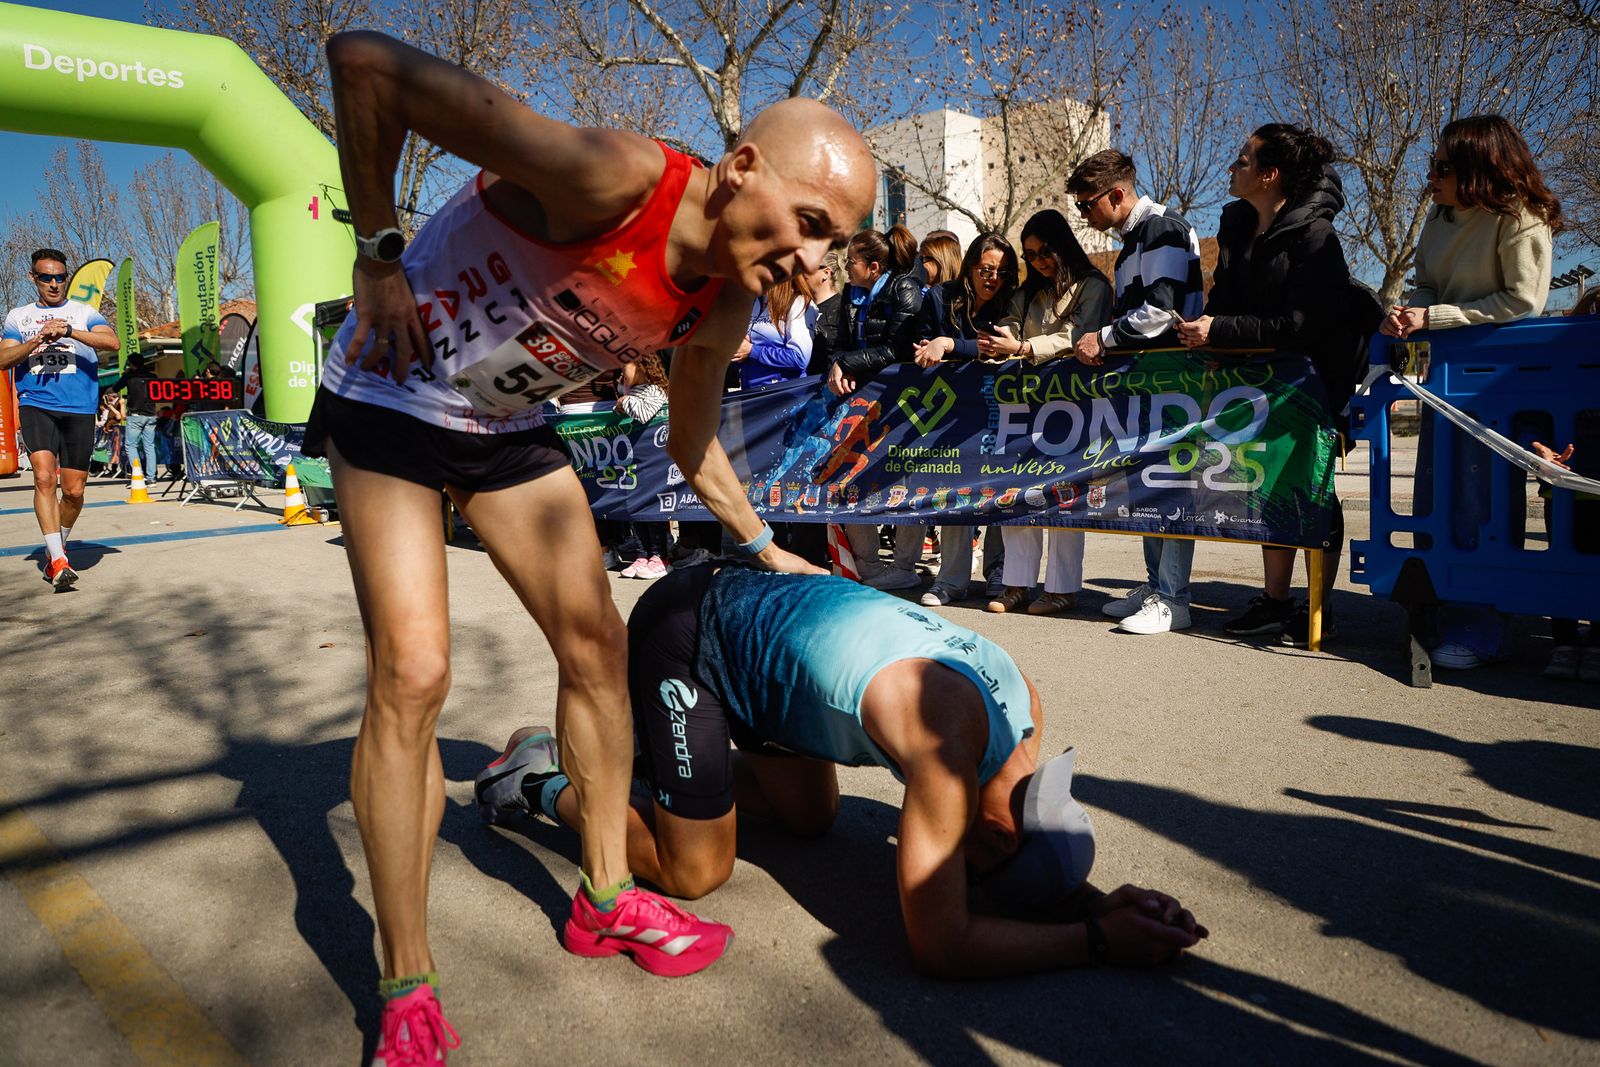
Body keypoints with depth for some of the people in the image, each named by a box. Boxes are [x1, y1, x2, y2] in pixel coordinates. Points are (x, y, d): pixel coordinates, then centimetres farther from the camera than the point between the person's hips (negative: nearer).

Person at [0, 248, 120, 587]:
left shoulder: (84, 312, 11)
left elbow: (112, 342, -8)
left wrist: (68, 330, -20)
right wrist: (38, 339, -11)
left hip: (79, 409, 0)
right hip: (35, 406, 0)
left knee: (73, 490, 3)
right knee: (44, 476, -19)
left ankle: (54, 549, 28)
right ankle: (58, 560, -19)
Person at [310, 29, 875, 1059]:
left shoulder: (722, 308, -9)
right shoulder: (612, 179, -33)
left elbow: (694, 441, 10)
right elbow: (364, 60, -28)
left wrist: (764, 547, 17)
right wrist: (380, 255, -22)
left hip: (510, 426, 7)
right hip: (393, 397, -6)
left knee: (597, 642, 3)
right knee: (412, 671, -15)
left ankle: (607, 896, 22)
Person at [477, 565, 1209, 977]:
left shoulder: (1025, 703, -8)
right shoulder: (947, 742, -34)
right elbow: (940, 946, -28)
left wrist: (1096, 899, -9)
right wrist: (1099, 940, -21)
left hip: (747, 611, 8)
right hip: (683, 635, -8)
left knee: (810, 817, 18)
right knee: (694, 872, -5)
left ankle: (632, 752, 29)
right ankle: (544, 781, 15)